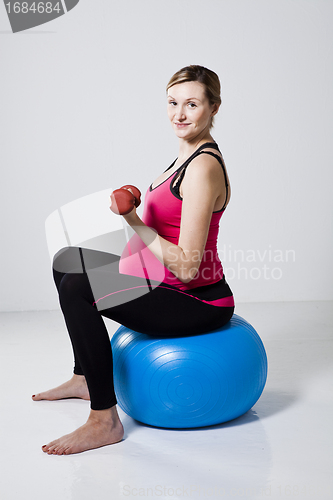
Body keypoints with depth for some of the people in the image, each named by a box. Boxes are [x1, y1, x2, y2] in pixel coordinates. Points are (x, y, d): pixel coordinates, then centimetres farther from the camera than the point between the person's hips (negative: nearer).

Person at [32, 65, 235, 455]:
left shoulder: (203, 168, -22)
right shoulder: (190, 154, 9)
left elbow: (187, 267, -25)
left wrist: (134, 222, -24)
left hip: (199, 301, -10)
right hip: (167, 283, 10)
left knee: (76, 288, -23)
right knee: (67, 261, 18)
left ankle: (105, 420, -15)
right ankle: (85, 378, 29)